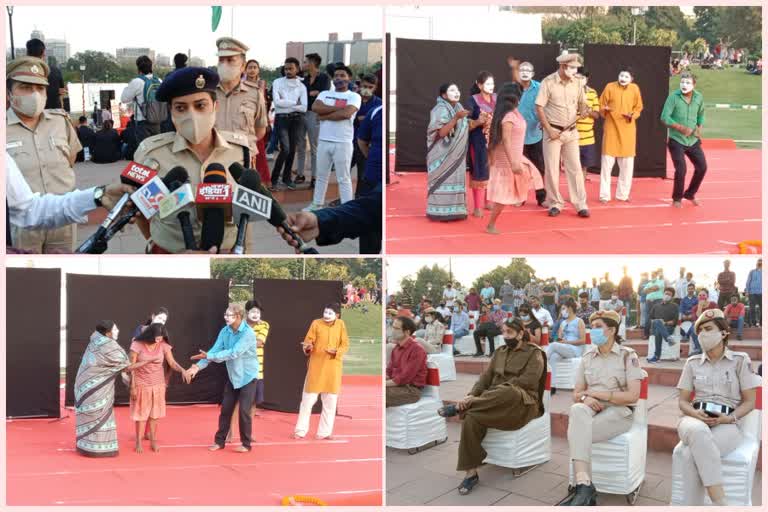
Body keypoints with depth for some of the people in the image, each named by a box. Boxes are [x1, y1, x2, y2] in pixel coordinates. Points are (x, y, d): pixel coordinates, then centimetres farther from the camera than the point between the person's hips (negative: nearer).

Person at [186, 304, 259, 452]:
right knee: (225, 409, 8)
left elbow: (233, 353, -31)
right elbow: (215, 350, -8)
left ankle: (246, 444, 9)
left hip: (248, 377, -6)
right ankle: (219, 441, 20)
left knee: (244, 411, -5)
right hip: (232, 376, 6)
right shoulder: (225, 331, -4)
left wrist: (209, 356, -32)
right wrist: (198, 366, -20)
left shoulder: (248, 333, -24)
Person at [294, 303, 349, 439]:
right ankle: (300, 431, 8)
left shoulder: (341, 324, 1)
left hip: (333, 367, 2)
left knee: (330, 401, 5)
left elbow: (345, 344, 2)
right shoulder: (316, 323, -3)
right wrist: (307, 347, -25)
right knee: (308, 398, -1)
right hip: (316, 365, -2)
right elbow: (308, 341, -2)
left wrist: (336, 351, -17)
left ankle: (324, 432, 14)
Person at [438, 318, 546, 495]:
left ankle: (459, 407, -29)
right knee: (472, 416, -30)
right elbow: (485, 378, 11)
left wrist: (496, 391, -21)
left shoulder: (534, 353, 3)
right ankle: (471, 472, -28)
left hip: (522, 402, -5)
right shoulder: (499, 352, 21)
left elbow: (527, 381, -13)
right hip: (494, 402, 5)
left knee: (509, 392, -42)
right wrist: (472, 395, -10)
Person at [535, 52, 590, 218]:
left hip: (571, 132, 3)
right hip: (553, 131, -3)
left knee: (575, 168, 2)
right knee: (552, 169, 1)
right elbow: (539, 108, -10)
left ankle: (581, 205, 4)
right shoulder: (548, 82, -11)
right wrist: (549, 130, -13)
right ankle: (555, 204, 12)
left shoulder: (577, 83, 1)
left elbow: (582, 103, 13)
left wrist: (584, 111, -12)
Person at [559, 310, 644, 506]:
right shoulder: (587, 356, 12)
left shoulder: (628, 356, -3)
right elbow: (576, 394, 12)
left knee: (578, 431, -32)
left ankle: (583, 487, -25)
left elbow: (633, 395, -11)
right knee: (577, 409, -36)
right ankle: (584, 486, -44)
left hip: (620, 411, -3)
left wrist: (596, 393, -13)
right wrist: (585, 398, -13)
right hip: (592, 409, 4)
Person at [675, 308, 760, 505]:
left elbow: (750, 401, 5)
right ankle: (720, 504, -40)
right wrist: (694, 413, -10)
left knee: (691, 455, -36)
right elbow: (682, 401, 13)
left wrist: (730, 418, -13)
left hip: (727, 424, -2)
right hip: (696, 420, 2)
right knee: (698, 431, -39)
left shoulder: (740, 360, 6)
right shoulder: (693, 362, 14)